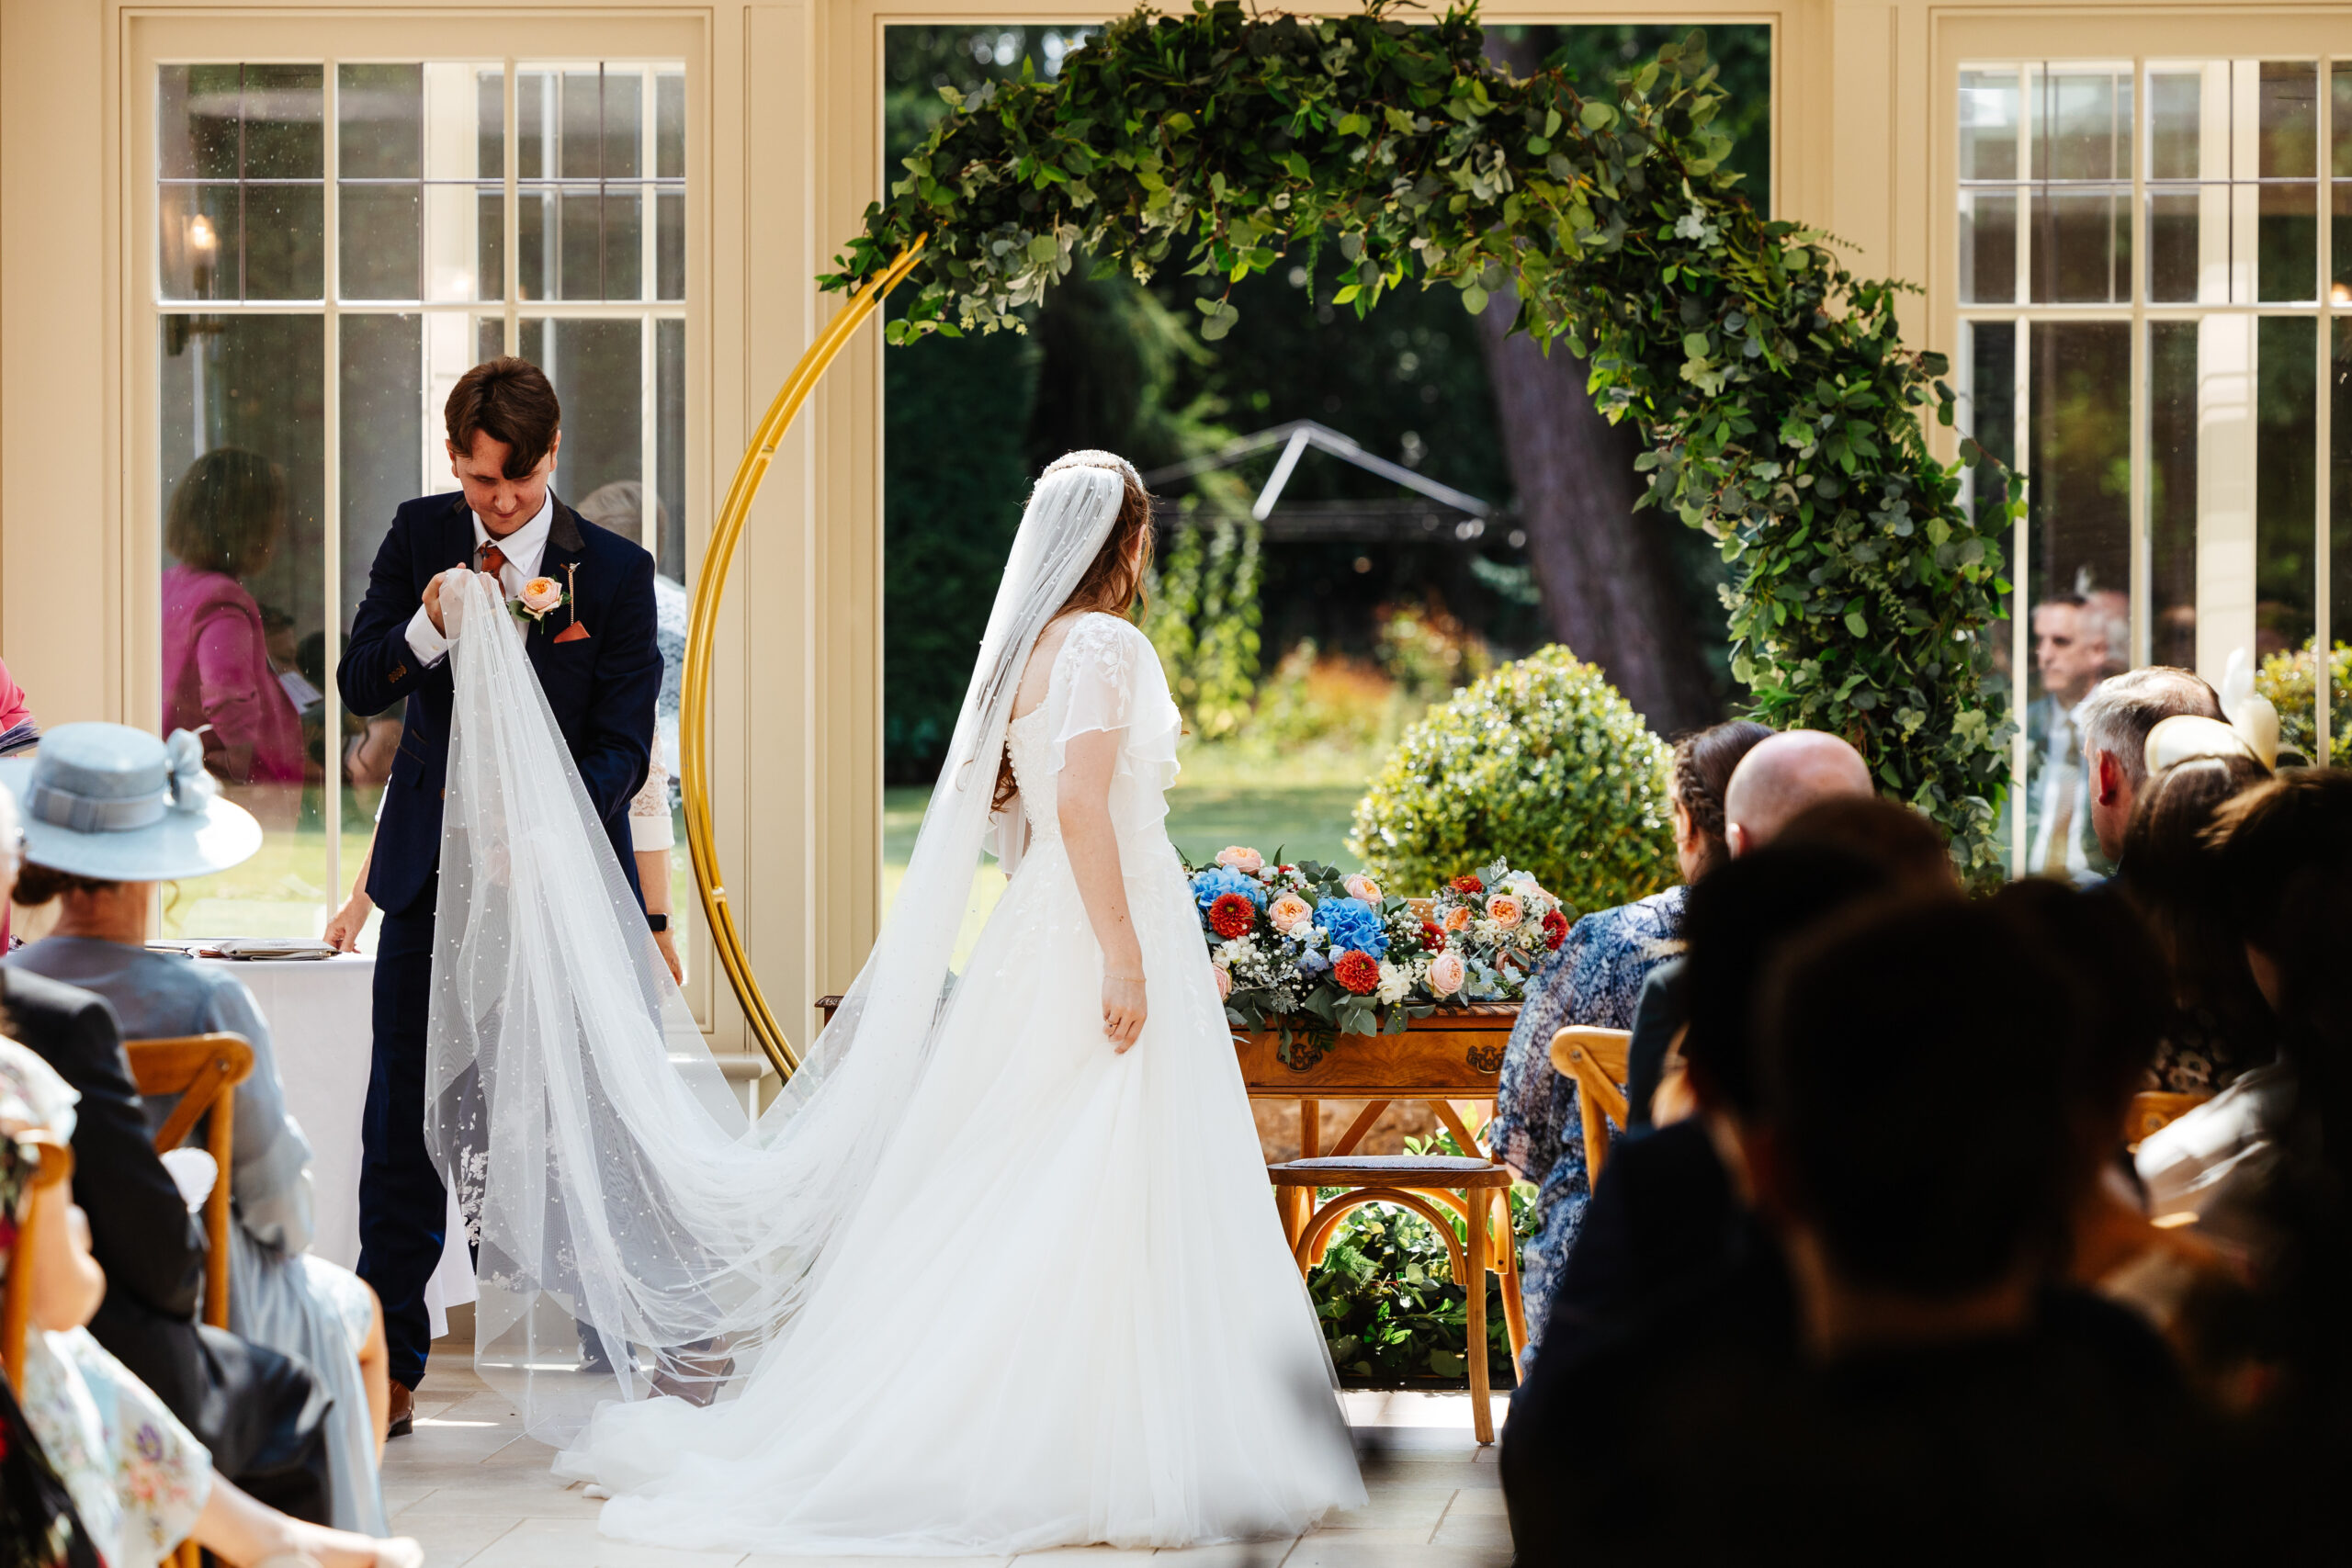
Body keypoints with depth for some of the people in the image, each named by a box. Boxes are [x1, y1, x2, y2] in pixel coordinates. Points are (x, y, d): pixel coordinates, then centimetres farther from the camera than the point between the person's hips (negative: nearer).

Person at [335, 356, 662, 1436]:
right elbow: (358, 685, 3)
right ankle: (390, 1366, 9)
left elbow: (623, 742, -7)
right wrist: (425, 633, -18)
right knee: (404, 1122, 2)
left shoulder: (614, 573, -5)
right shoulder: (420, 537, 3)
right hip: (434, 864, 2)